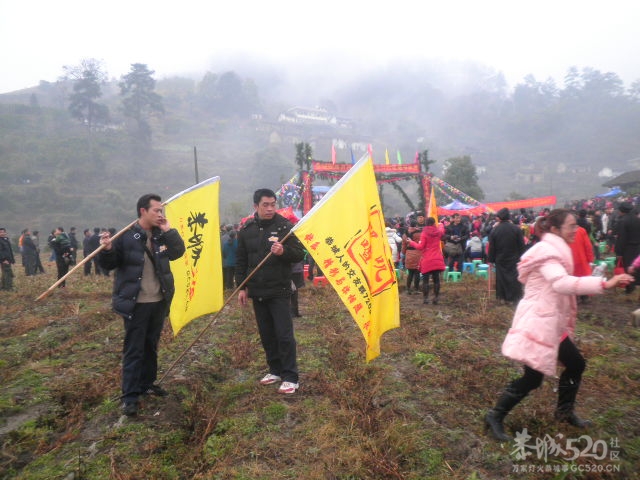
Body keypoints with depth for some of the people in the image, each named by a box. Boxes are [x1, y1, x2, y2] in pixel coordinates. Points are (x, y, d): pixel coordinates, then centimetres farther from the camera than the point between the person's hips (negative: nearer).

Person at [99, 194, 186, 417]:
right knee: (133, 349, 2)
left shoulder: (162, 234, 3)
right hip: (136, 304, -5)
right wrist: (107, 250, -28)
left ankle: (147, 384, 34)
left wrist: (169, 231, -9)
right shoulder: (126, 235, -12)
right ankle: (130, 396, 11)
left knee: (151, 346, 18)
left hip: (159, 301, 6)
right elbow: (109, 265, -7)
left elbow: (178, 252, 1)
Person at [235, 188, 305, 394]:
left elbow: (300, 254, -6)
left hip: (279, 291, -4)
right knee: (266, 334, 13)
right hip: (257, 292, 4)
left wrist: (284, 251, -26)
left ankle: (290, 378, 5)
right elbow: (241, 261, 11)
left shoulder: (284, 226, -6)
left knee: (284, 334, -4)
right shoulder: (246, 229, 5)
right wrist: (241, 287, 7)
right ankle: (275, 370, 29)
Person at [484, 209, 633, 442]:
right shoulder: (547, 251, -19)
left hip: (551, 322, 10)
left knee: (576, 364, 17)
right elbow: (561, 283, -35)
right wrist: (605, 283, -39)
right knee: (532, 378, -4)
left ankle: (564, 411, 37)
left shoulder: (554, 250, 14)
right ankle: (495, 416, 10)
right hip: (537, 322, -10)